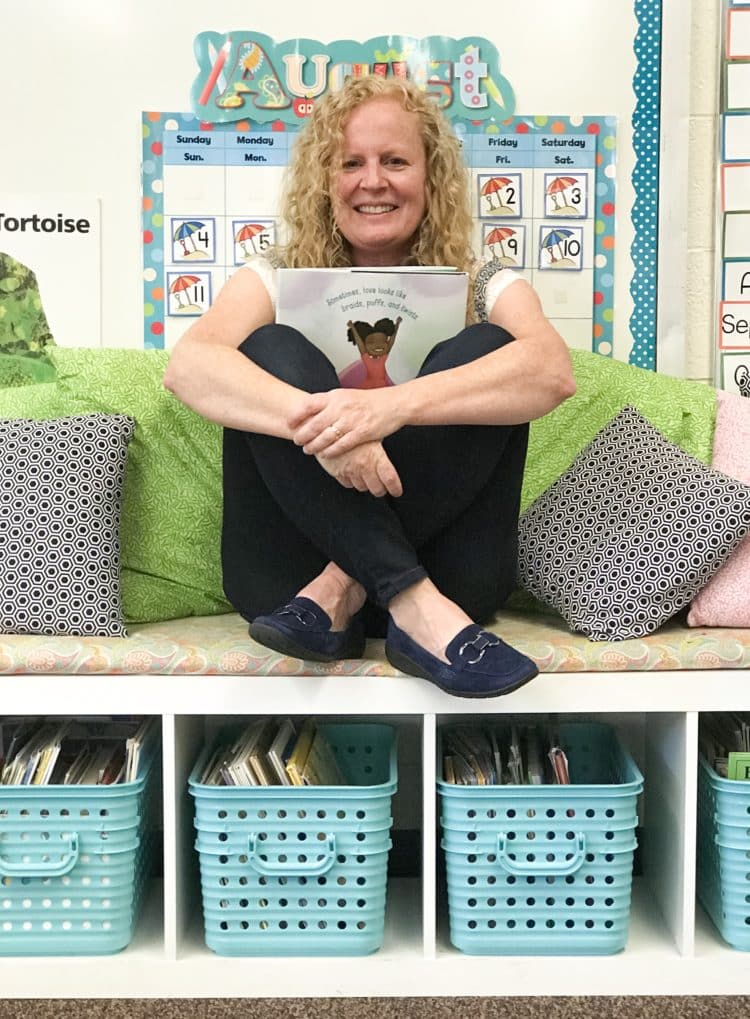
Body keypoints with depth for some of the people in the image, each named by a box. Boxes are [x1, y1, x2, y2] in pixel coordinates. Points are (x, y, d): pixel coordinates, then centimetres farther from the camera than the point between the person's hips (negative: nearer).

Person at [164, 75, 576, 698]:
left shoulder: (483, 289, 8)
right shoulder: (277, 281, 9)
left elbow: (553, 371, -16)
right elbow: (188, 366, -13)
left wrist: (396, 403, -32)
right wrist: (313, 419, -33)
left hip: (448, 571, 0)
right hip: (287, 576, 1)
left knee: (487, 347, -17)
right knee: (270, 351, -18)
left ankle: (341, 593, -24)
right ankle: (414, 607, -29)